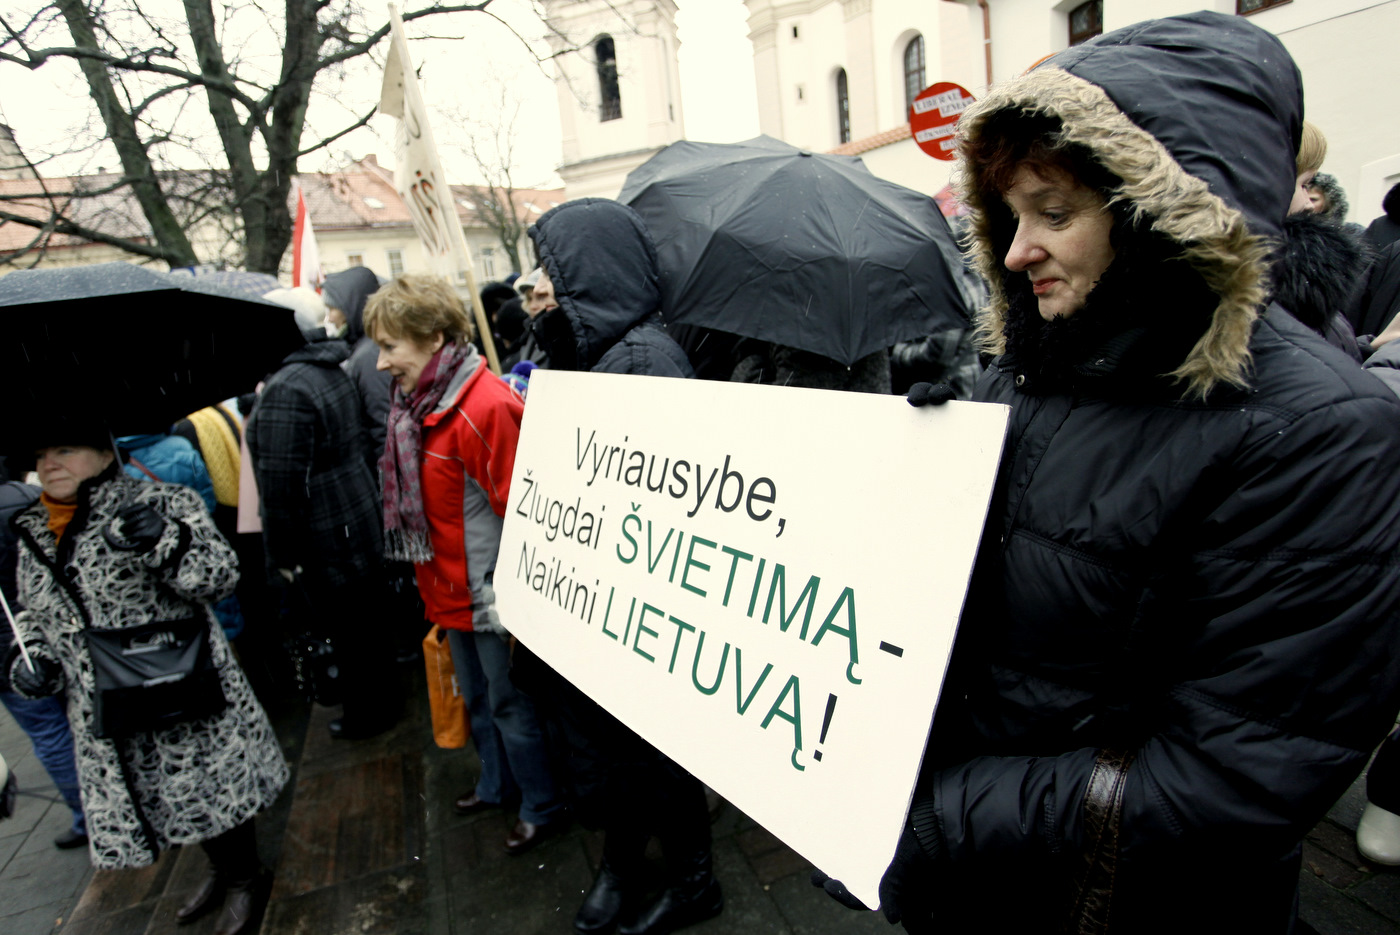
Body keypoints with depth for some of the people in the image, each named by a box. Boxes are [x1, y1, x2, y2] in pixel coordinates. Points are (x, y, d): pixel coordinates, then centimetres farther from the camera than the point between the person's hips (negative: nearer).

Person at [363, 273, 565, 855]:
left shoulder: (485, 408, -25)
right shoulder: (419, 404, 6)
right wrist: (434, 588, 19)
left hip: (490, 598, -9)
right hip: (452, 591, 9)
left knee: (510, 705, 9)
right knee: (478, 700, 25)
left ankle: (543, 808, 32)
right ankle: (498, 786, 48)